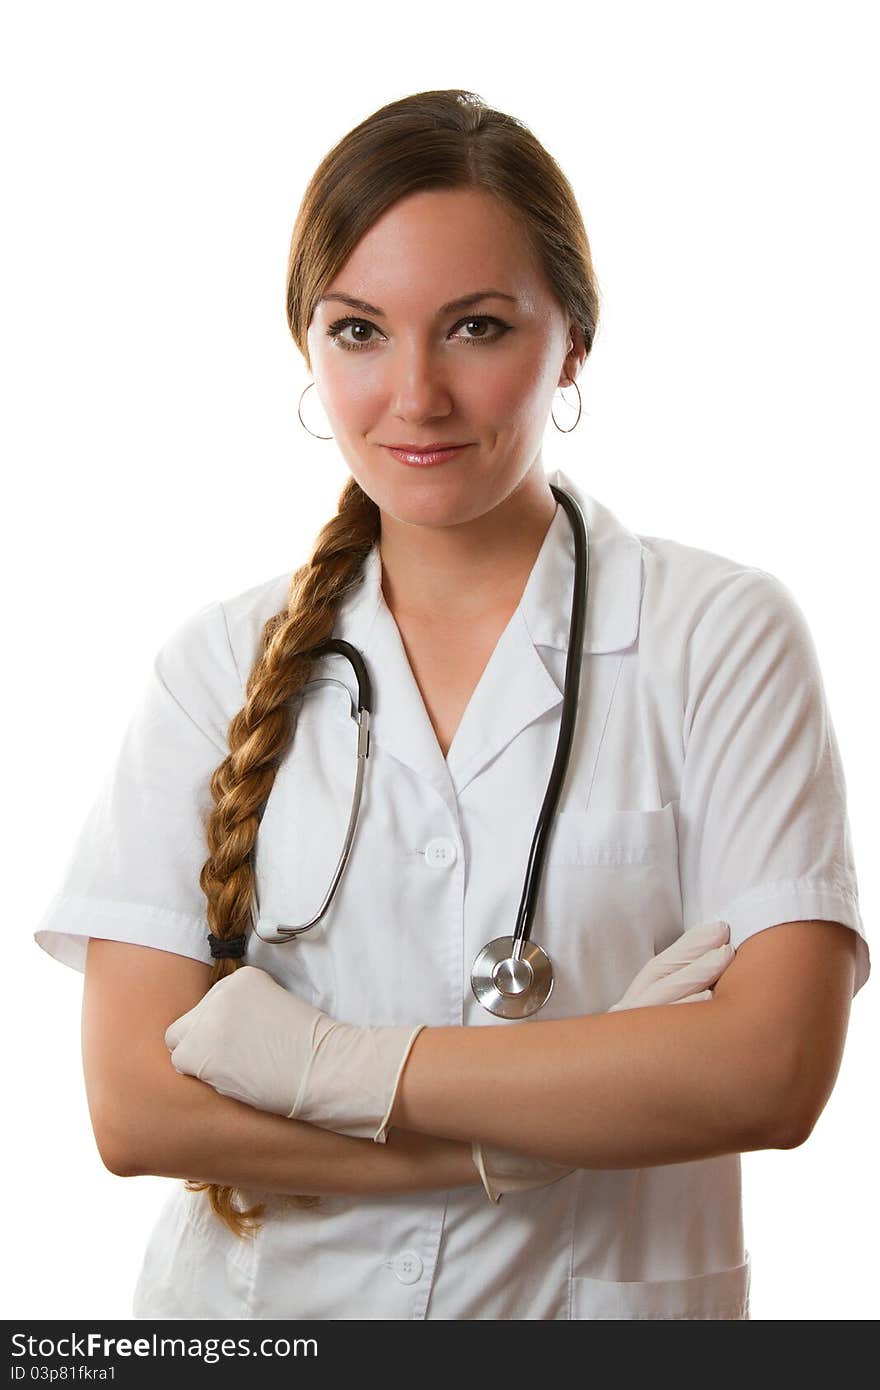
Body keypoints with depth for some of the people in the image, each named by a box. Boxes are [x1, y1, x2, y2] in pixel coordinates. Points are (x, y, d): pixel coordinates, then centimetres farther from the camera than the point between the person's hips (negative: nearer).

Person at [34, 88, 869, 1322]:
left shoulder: (722, 635, -8)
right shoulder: (219, 664, -3)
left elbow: (773, 1072, -18)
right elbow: (132, 1106, -11)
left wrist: (320, 1060, -17)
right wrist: (582, 1098, -19)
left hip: (597, 1303, -1)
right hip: (253, 1305, 1)